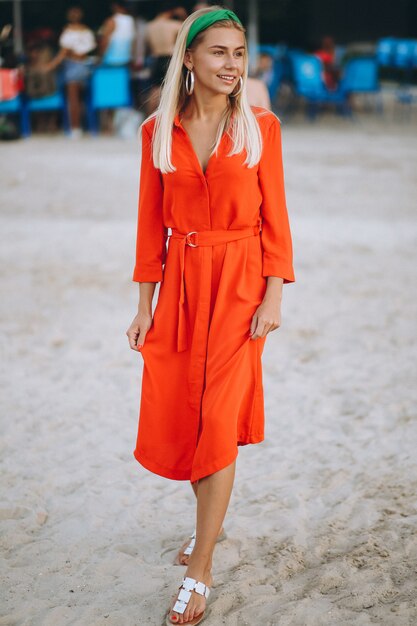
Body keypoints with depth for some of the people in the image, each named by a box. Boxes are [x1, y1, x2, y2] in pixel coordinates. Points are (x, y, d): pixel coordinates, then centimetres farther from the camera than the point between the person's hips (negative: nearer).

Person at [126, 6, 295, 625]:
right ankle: (212, 520, 37)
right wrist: (144, 306, 3)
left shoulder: (261, 127, -2)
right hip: (181, 284, 3)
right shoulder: (159, 131, 3)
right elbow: (151, 222, 5)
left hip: (239, 284, -3)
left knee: (219, 418, -6)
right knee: (175, 417, 10)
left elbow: (274, 217, -2)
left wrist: (274, 296, -10)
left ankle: (200, 570, 3)